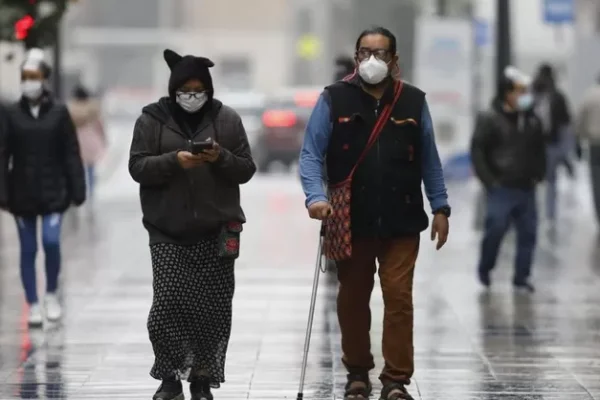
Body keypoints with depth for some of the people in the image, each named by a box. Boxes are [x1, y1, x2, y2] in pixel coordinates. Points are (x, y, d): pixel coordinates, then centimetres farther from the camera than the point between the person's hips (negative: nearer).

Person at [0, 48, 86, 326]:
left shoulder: (58, 113, -2)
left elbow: (71, 154, -1)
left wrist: (77, 190, -4)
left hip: (53, 190, -1)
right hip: (22, 192, 1)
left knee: (51, 241, -14)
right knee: (28, 250, 5)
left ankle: (52, 293, 10)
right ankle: (33, 305, 15)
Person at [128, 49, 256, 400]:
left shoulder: (227, 119, 5)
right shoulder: (152, 120, 3)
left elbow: (246, 169, 6)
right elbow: (138, 167, -2)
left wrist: (221, 157, -14)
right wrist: (174, 161, -18)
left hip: (216, 231, 1)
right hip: (168, 232, -1)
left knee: (213, 310, 0)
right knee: (167, 306, -9)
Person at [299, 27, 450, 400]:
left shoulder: (413, 101, 5)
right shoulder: (334, 99, -1)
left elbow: (429, 160, 11)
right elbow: (311, 155, -2)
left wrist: (440, 208, 8)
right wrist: (316, 196, -18)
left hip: (401, 222, 0)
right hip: (350, 222, 0)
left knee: (399, 297, -5)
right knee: (353, 298, 10)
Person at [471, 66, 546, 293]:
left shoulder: (532, 121, 9)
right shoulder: (490, 119, -7)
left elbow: (539, 150, 22)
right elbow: (477, 150, -7)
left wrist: (538, 175, 12)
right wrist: (488, 179, -11)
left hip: (526, 189, 5)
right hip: (501, 189, -5)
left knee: (528, 233, 3)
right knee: (495, 230, -6)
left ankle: (521, 278, 12)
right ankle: (485, 270, 17)